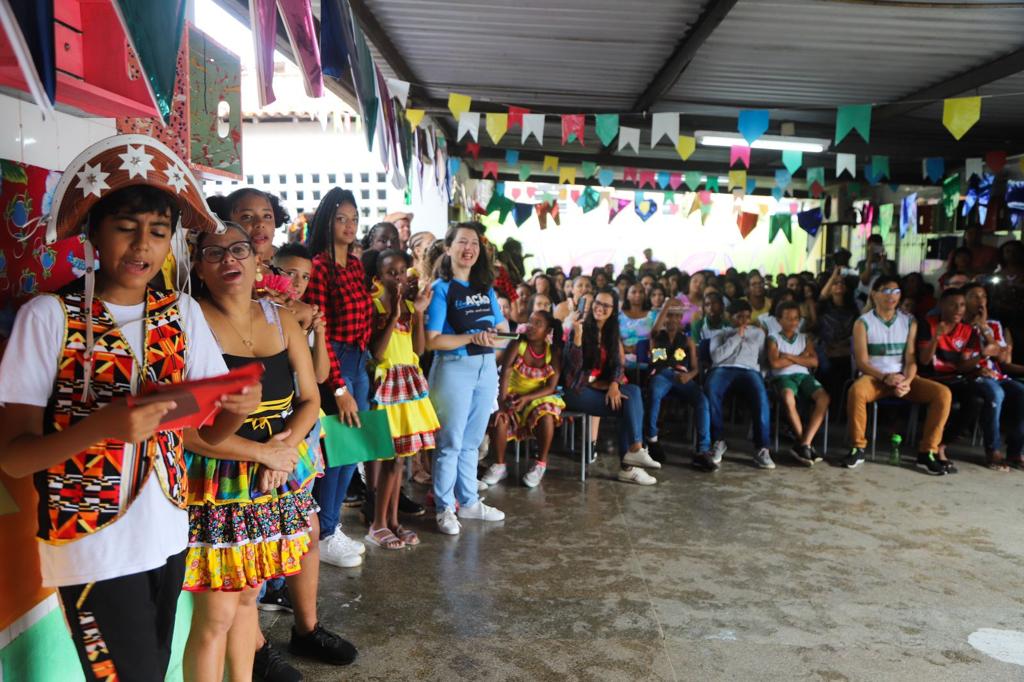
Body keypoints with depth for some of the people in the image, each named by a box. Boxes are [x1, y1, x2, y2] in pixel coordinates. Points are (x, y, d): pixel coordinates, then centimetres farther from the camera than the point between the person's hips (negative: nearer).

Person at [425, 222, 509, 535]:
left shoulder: (486, 288, 11)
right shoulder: (441, 289, -7)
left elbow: (502, 327, 14)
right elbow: (433, 340, -15)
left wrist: (498, 333, -9)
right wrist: (473, 338, -22)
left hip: (486, 367, 6)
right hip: (454, 368, -6)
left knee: (472, 441, 15)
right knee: (450, 443, 2)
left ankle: (469, 502, 27)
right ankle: (444, 509, 13)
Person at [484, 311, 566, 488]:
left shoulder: (554, 352, -7)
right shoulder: (517, 345, -10)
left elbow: (551, 387, -12)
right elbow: (504, 376, -20)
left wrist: (527, 398, -27)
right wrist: (502, 404, -33)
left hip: (540, 397, 0)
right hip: (513, 395, 0)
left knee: (547, 417, -33)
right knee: (500, 417, -30)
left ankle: (540, 464, -12)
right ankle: (499, 466, -11)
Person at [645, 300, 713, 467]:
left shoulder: (687, 340, 24)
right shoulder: (657, 337, 22)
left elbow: (696, 367, 13)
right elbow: (656, 329, -5)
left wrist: (689, 375, -11)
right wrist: (667, 306, -6)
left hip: (682, 377, 1)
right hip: (661, 375, -1)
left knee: (702, 400, -30)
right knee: (655, 394, -39)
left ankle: (703, 451, -34)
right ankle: (652, 440, -23)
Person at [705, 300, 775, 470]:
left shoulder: (758, 332, 29)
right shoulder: (720, 334, 23)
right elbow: (717, 357, 3)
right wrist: (736, 337, 4)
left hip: (749, 370, 1)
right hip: (723, 369, -1)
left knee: (761, 395, -35)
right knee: (711, 390, -38)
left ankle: (762, 449, -33)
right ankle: (719, 441, -27)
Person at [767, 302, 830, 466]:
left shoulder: (804, 338, 21)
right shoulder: (774, 338, 9)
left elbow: (814, 361, 7)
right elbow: (775, 363, -7)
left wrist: (789, 357, -2)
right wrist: (801, 357, 3)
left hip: (804, 375, 4)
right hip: (783, 377, -4)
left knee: (823, 398, -28)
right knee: (789, 397, -39)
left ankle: (803, 444, -30)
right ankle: (807, 443, -28)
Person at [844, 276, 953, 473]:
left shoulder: (909, 321, 8)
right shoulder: (863, 322, -1)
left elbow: (911, 359, 0)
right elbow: (862, 362, -7)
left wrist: (907, 381, -20)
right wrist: (885, 377, -24)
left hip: (903, 378, 3)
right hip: (874, 377, -3)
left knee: (943, 393, -21)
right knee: (856, 390, -38)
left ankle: (927, 452, -12)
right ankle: (858, 448, -20)